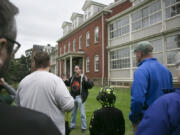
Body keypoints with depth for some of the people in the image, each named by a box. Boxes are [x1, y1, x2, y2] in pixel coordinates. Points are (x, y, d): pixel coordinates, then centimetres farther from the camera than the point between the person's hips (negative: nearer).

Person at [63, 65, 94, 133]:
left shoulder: (83, 77, -11)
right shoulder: (72, 77, 5)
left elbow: (91, 85, -15)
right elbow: (68, 83, 24)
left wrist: (87, 81, -32)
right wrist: (65, 81, 5)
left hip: (80, 98, -5)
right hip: (73, 97, 6)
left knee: (82, 113, 4)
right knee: (73, 113, 20)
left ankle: (84, 127, 22)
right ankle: (72, 125, 38)